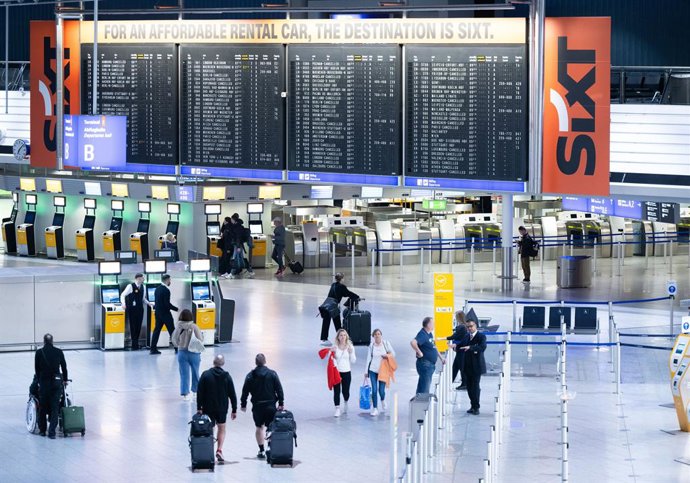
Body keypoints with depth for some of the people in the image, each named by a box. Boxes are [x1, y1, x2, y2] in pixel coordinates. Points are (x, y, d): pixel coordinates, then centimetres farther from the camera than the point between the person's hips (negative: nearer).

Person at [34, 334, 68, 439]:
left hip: (44, 382, -1)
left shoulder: (39, 352, -2)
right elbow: (64, 367, 10)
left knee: (42, 407, 14)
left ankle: (42, 430, 21)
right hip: (56, 382, 1)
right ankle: (52, 431, -5)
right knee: (55, 407, 3)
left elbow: (37, 368, 3)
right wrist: (65, 380, 24)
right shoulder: (59, 352, 2)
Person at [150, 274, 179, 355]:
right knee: (172, 331, 0)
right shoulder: (166, 290, -18)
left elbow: (156, 302, 12)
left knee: (157, 330, 9)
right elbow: (167, 304, -21)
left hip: (158, 313, 8)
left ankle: (153, 348, 6)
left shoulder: (157, 289, 8)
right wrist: (176, 309, -11)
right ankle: (177, 348, 3)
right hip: (165, 314, -8)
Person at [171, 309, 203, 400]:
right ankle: (196, 390, 32)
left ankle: (185, 393, 3)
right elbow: (200, 339, -13)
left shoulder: (179, 327, -10)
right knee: (195, 372, 18)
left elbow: (174, 341, -5)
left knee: (184, 374, 7)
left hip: (182, 353, 1)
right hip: (194, 353, -1)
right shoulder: (194, 327, -15)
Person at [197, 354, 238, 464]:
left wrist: (199, 408, -4)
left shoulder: (205, 375, -7)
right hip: (222, 408, 1)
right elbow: (232, 394, -1)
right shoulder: (226, 376, -4)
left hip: (208, 408, -1)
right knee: (221, 429, 13)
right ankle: (219, 450, -4)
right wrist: (234, 410, 6)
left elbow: (200, 392, -9)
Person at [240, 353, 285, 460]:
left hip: (257, 406, 0)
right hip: (270, 405, 0)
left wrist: (243, 404, 10)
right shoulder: (272, 374, -3)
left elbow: (245, 391, 1)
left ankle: (261, 450, 6)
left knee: (259, 427, 9)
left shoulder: (250, 376, -2)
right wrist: (281, 403, 2)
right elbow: (279, 389, -3)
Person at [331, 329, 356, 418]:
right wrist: (332, 353, -16)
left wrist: (351, 353, -13)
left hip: (346, 372, 1)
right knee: (336, 391, -5)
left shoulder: (350, 347, 1)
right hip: (336, 371, 0)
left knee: (345, 391, 8)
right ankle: (337, 409, 3)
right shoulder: (334, 347, -1)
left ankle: (346, 403, 40)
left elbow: (353, 361, 2)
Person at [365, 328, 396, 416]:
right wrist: (366, 371, 7)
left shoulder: (386, 343, -1)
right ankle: (375, 409, 6)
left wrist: (388, 355, -16)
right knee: (374, 390, -4)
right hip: (373, 370, 1)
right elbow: (369, 358, 6)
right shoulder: (371, 345, 1)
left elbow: (393, 354, 7)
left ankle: (383, 401, 34)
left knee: (381, 390, -1)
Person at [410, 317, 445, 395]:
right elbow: (413, 342, -36)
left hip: (431, 364, 10)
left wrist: (441, 357, 26)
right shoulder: (423, 335, -18)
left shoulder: (430, 334, 13)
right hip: (425, 364, -10)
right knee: (424, 388, -9)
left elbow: (433, 347, 27)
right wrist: (419, 352, -27)